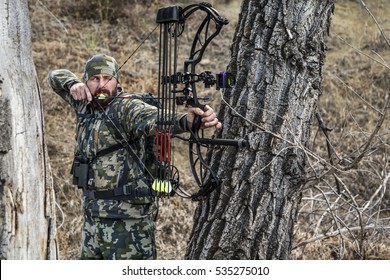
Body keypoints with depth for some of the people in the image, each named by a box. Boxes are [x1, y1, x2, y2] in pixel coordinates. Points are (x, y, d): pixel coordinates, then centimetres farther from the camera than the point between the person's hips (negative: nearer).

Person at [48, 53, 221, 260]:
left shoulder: (126, 108, -13)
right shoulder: (85, 105, 9)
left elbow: (155, 119, -34)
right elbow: (56, 76, 22)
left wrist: (187, 120, -56)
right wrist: (73, 84, -2)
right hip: (92, 217, 8)